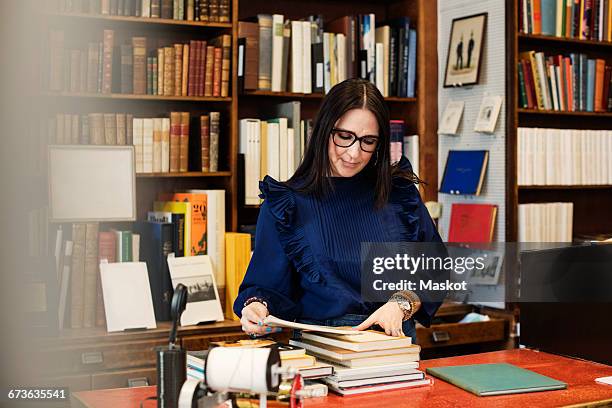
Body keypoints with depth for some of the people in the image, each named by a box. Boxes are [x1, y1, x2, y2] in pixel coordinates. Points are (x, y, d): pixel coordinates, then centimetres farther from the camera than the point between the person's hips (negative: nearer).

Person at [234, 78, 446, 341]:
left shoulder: (400, 193, 10)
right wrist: (256, 307, -14)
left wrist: (401, 305, -8)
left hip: (395, 347, 1)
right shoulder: (286, 203, 5)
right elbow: (267, 285, 8)